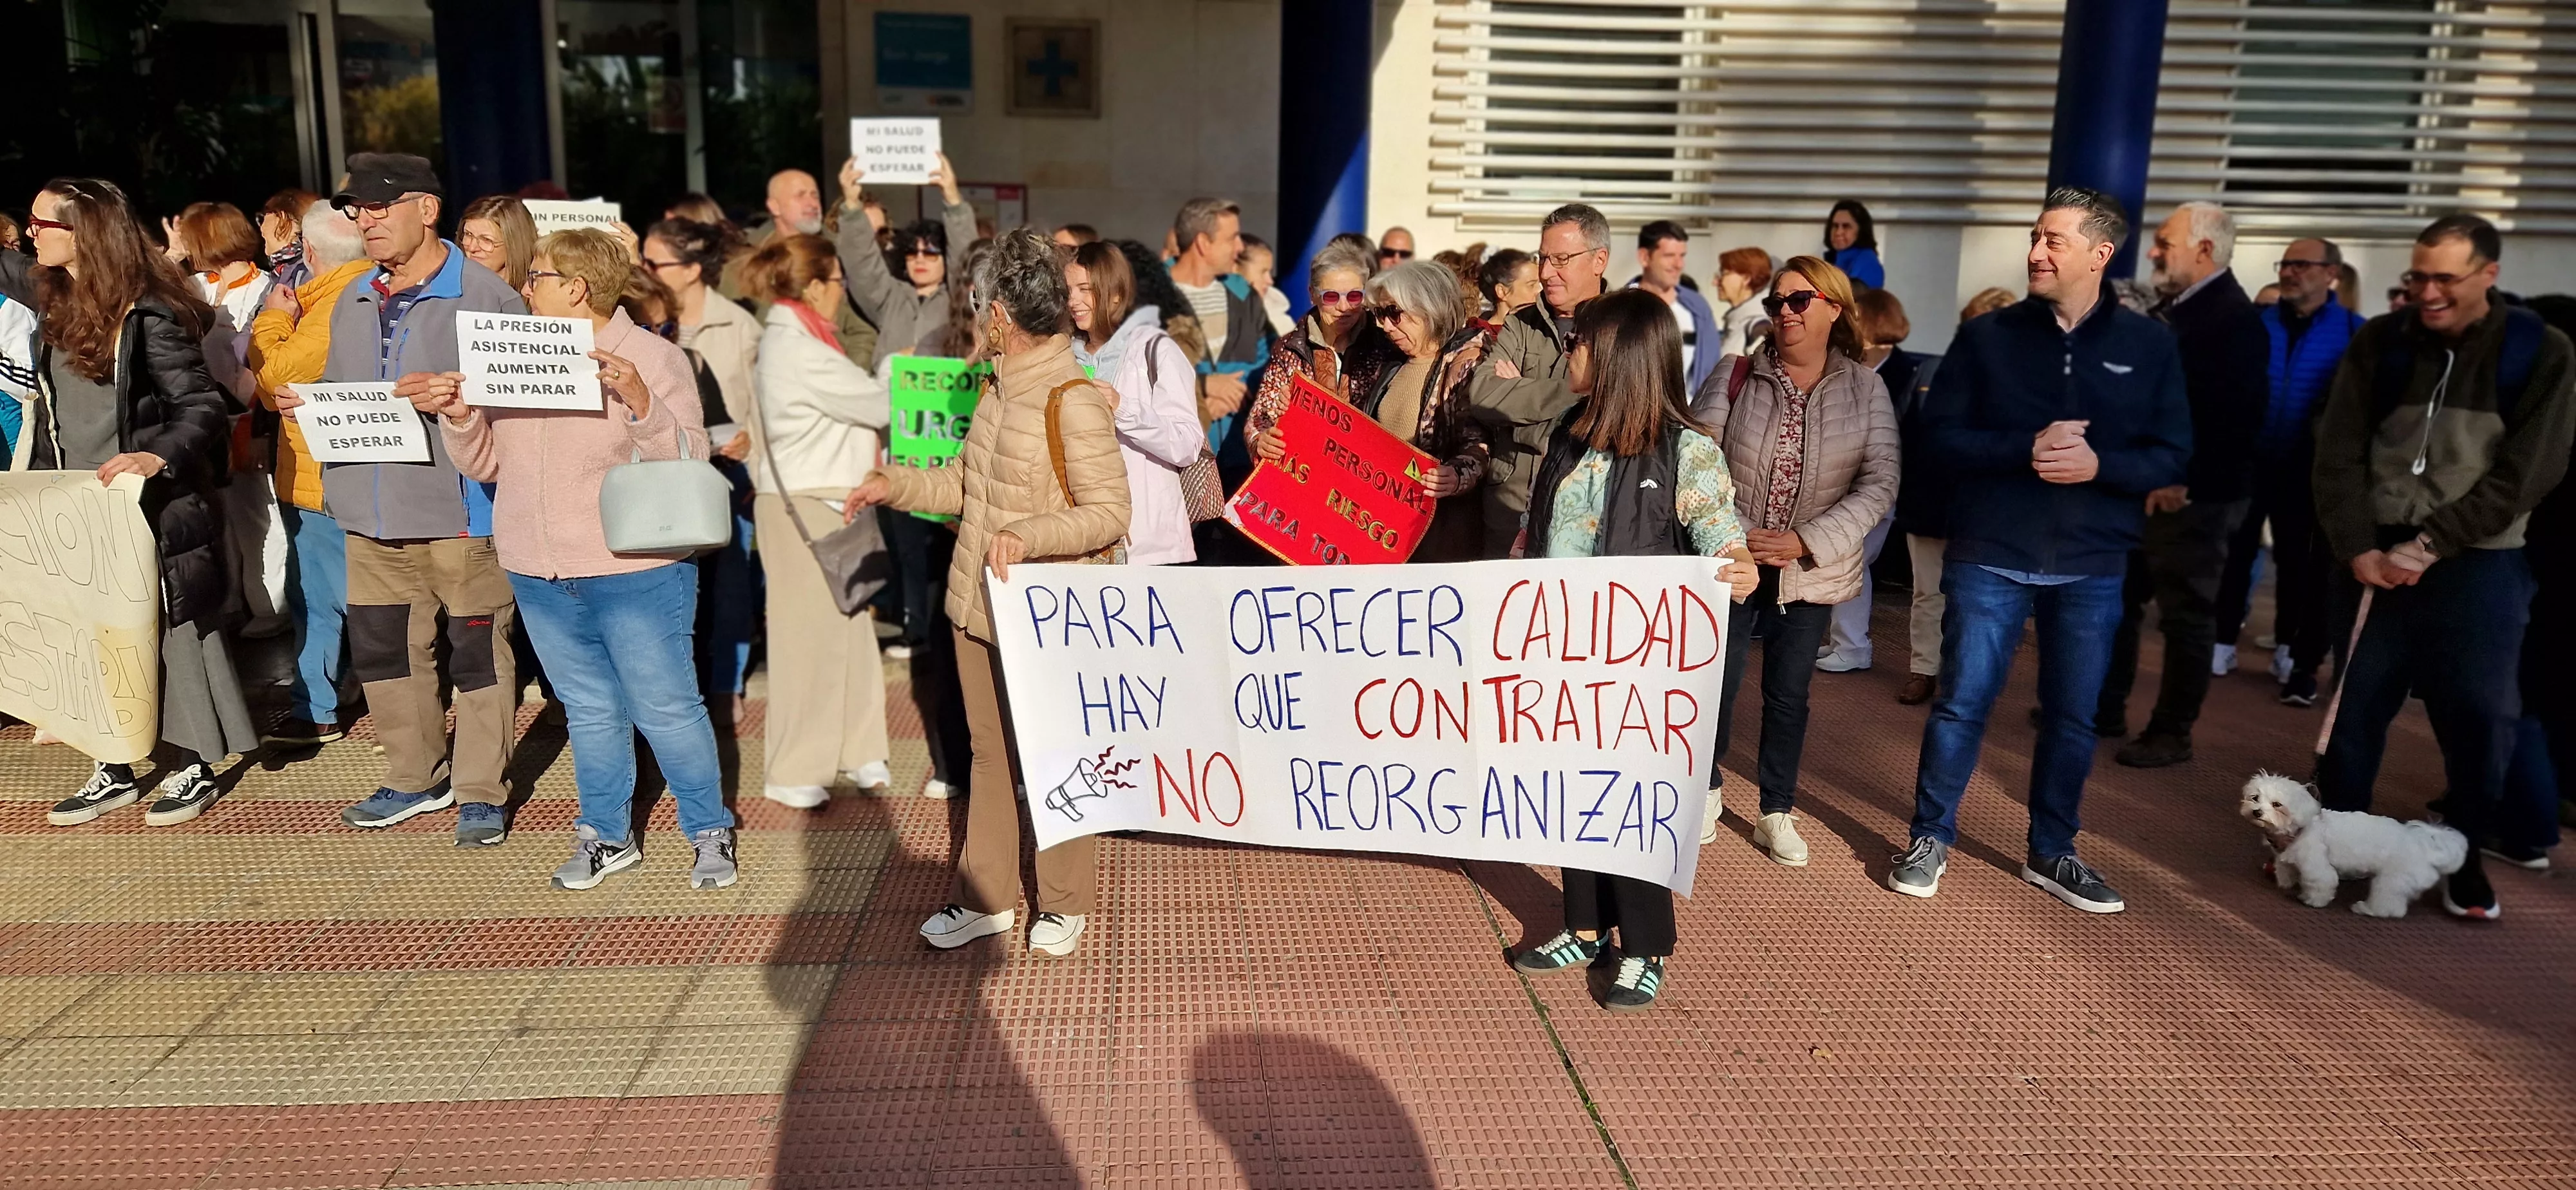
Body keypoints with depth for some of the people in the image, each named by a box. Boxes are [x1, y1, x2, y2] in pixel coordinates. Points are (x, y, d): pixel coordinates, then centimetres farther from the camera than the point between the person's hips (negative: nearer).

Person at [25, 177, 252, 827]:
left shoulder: (148, 316, -14)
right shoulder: (60, 313, 11)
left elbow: (203, 408, -17)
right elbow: (50, 413, 18)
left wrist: (159, 457, -34)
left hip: (153, 509, -8)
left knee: (170, 630, 2)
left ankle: (192, 768, 14)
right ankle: (116, 770, 21)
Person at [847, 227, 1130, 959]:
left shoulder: (1074, 402, -19)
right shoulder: (1000, 388, 7)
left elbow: (1109, 513, -20)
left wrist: (1029, 535, -31)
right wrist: (896, 485, 11)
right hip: (979, 607, 8)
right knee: (990, 754, 17)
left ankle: (1064, 904, 25)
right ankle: (985, 899, 30)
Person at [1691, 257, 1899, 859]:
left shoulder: (1866, 390, -3)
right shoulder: (1734, 375, -5)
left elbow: (1879, 484, -8)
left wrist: (1805, 541, -18)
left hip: (1809, 574, 1)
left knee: (1788, 696, 12)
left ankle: (1777, 814, 27)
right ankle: (1705, 792, 29)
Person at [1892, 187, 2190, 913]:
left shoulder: (2147, 345, 3)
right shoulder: (1988, 337, 0)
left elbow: (2171, 455, 1)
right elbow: (1940, 439, -4)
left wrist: (2098, 463, -18)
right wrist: (2024, 450, -19)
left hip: (2093, 566, 2)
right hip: (1989, 556, -1)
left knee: (2073, 715, 10)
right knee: (1962, 703, 2)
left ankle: (2052, 852, 26)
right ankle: (1931, 839, 17)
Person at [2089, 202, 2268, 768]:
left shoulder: (2234, 319, -16)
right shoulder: (2174, 308, 13)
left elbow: (2232, 419, -23)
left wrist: (2181, 483, -23)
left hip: (2191, 497, -9)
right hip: (2144, 487, 9)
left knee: (2186, 615, 3)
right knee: (2118, 600, 15)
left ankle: (2171, 733, 12)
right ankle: (2103, 709, 27)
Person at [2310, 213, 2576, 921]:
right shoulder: (2380, 343, 2)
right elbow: (2339, 454, 0)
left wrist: (2430, 546, -15)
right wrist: (2357, 548, -11)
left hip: (2478, 563, -2)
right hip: (2375, 556, 2)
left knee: (2479, 716, 0)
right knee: (2355, 703, 7)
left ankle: (2465, 859, 16)